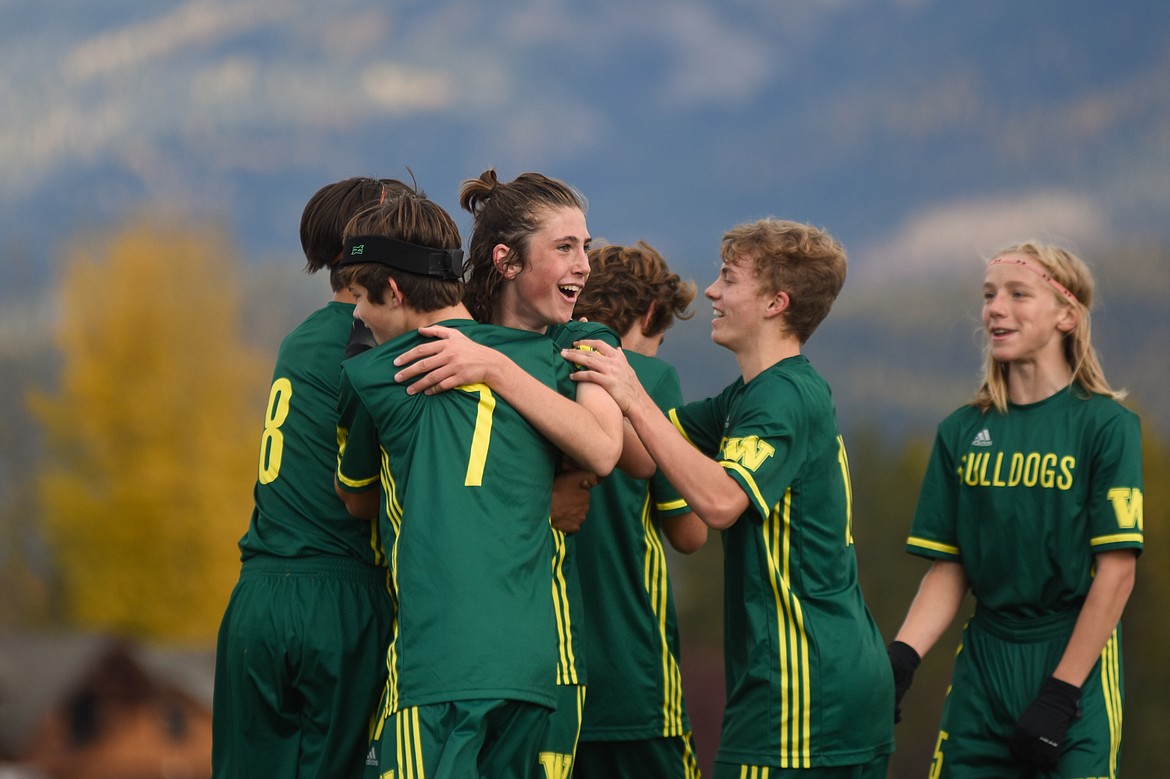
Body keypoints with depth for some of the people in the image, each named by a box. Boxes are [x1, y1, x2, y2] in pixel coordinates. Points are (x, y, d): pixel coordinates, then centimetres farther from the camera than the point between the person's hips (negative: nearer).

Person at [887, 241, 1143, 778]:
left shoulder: (1105, 425, -6)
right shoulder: (962, 432, 7)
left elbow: (1116, 571, -11)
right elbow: (948, 572, 6)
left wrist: (1059, 694, -15)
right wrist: (900, 658, -10)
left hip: (1075, 656, -4)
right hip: (984, 658, 4)